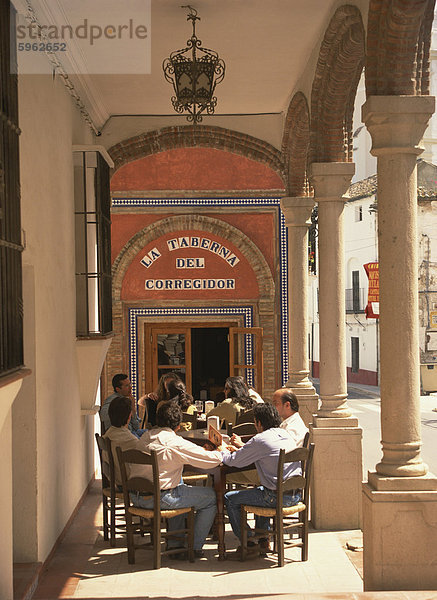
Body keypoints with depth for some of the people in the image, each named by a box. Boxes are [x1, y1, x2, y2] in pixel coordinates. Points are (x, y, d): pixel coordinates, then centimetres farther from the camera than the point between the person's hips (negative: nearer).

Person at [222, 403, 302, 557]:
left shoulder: (260, 439, -13)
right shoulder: (286, 435, 10)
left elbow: (233, 461, -4)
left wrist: (222, 450, 17)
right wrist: (242, 446, 35)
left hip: (277, 497, -8)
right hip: (296, 495, 8)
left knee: (230, 498, 9)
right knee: (261, 491, 38)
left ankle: (248, 543, 16)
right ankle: (263, 541, 34)